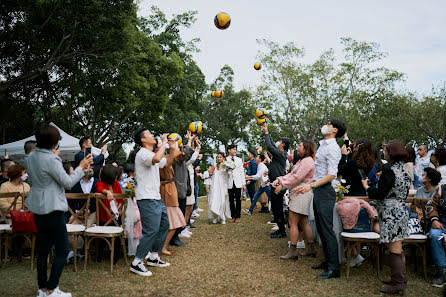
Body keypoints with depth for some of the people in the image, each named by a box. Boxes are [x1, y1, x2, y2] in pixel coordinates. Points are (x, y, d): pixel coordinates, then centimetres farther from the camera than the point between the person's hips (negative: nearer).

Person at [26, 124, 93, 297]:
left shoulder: (32, 157, 6)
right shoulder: (51, 159, -20)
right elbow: (68, 183, -16)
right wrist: (81, 167, -5)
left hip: (37, 208, 9)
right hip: (51, 208, -9)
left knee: (43, 249, 16)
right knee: (62, 250, 0)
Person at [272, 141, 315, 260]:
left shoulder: (307, 161, -13)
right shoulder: (302, 161, 20)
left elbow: (297, 177, -20)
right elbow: (292, 174, 15)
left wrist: (282, 184, -17)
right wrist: (279, 179, 2)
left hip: (301, 193, -11)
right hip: (298, 193, 11)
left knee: (292, 222, -8)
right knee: (303, 222, 15)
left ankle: (292, 251, -3)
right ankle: (310, 249, 23)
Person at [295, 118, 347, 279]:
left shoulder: (332, 148, -14)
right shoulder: (322, 145, 16)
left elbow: (331, 175, -21)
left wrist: (311, 186, -23)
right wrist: (308, 184, 16)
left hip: (325, 191, -10)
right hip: (318, 191, 10)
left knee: (327, 229, -7)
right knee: (321, 228, 16)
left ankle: (334, 268, 0)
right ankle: (327, 261, 27)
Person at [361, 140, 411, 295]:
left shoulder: (389, 169, -17)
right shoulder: (404, 169, 10)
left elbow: (381, 193, -18)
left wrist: (367, 187, -2)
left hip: (391, 214, -9)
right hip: (402, 211, 9)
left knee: (395, 251, -3)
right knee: (399, 249, 17)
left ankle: (398, 284, 4)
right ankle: (401, 279, 26)